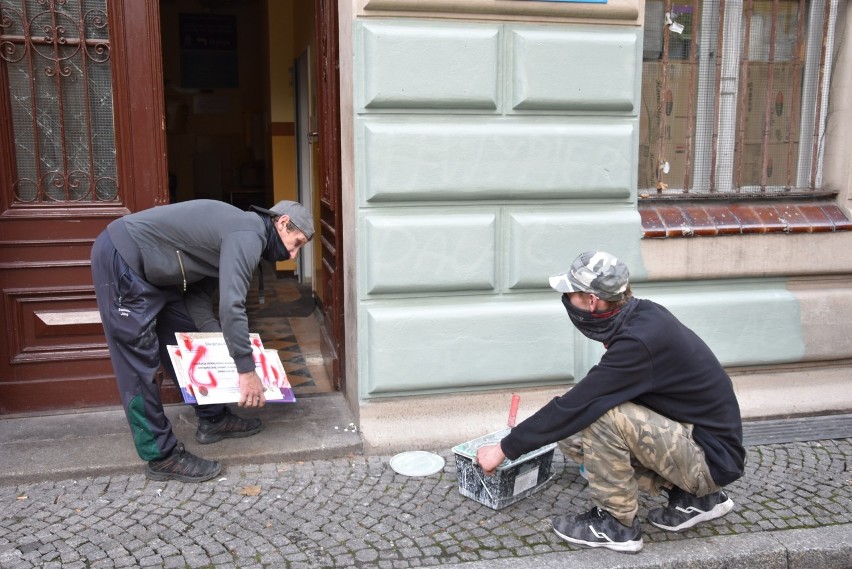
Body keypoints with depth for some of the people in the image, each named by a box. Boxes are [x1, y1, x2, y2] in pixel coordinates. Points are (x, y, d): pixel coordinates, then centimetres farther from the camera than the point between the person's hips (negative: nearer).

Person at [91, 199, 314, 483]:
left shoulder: (240, 230, 13)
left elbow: (199, 294, 11)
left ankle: (213, 419, 27)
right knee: (140, 365, -5)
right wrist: (247, 370, -22)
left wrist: (219, 340, 1)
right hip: (121, 259, -11)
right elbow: (231, 306, -28)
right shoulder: (249, 235, -19)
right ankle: (161, 456, 3)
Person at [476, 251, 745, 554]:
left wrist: (504, 449, -15)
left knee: (602, 415, -27)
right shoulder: (642, 315, -2)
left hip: (712, 458, -9)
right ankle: (694, 497, 11)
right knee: (573, 434, 3)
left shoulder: (638, 342, -29)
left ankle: (616, 523, -4)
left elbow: (573, 407, -25)